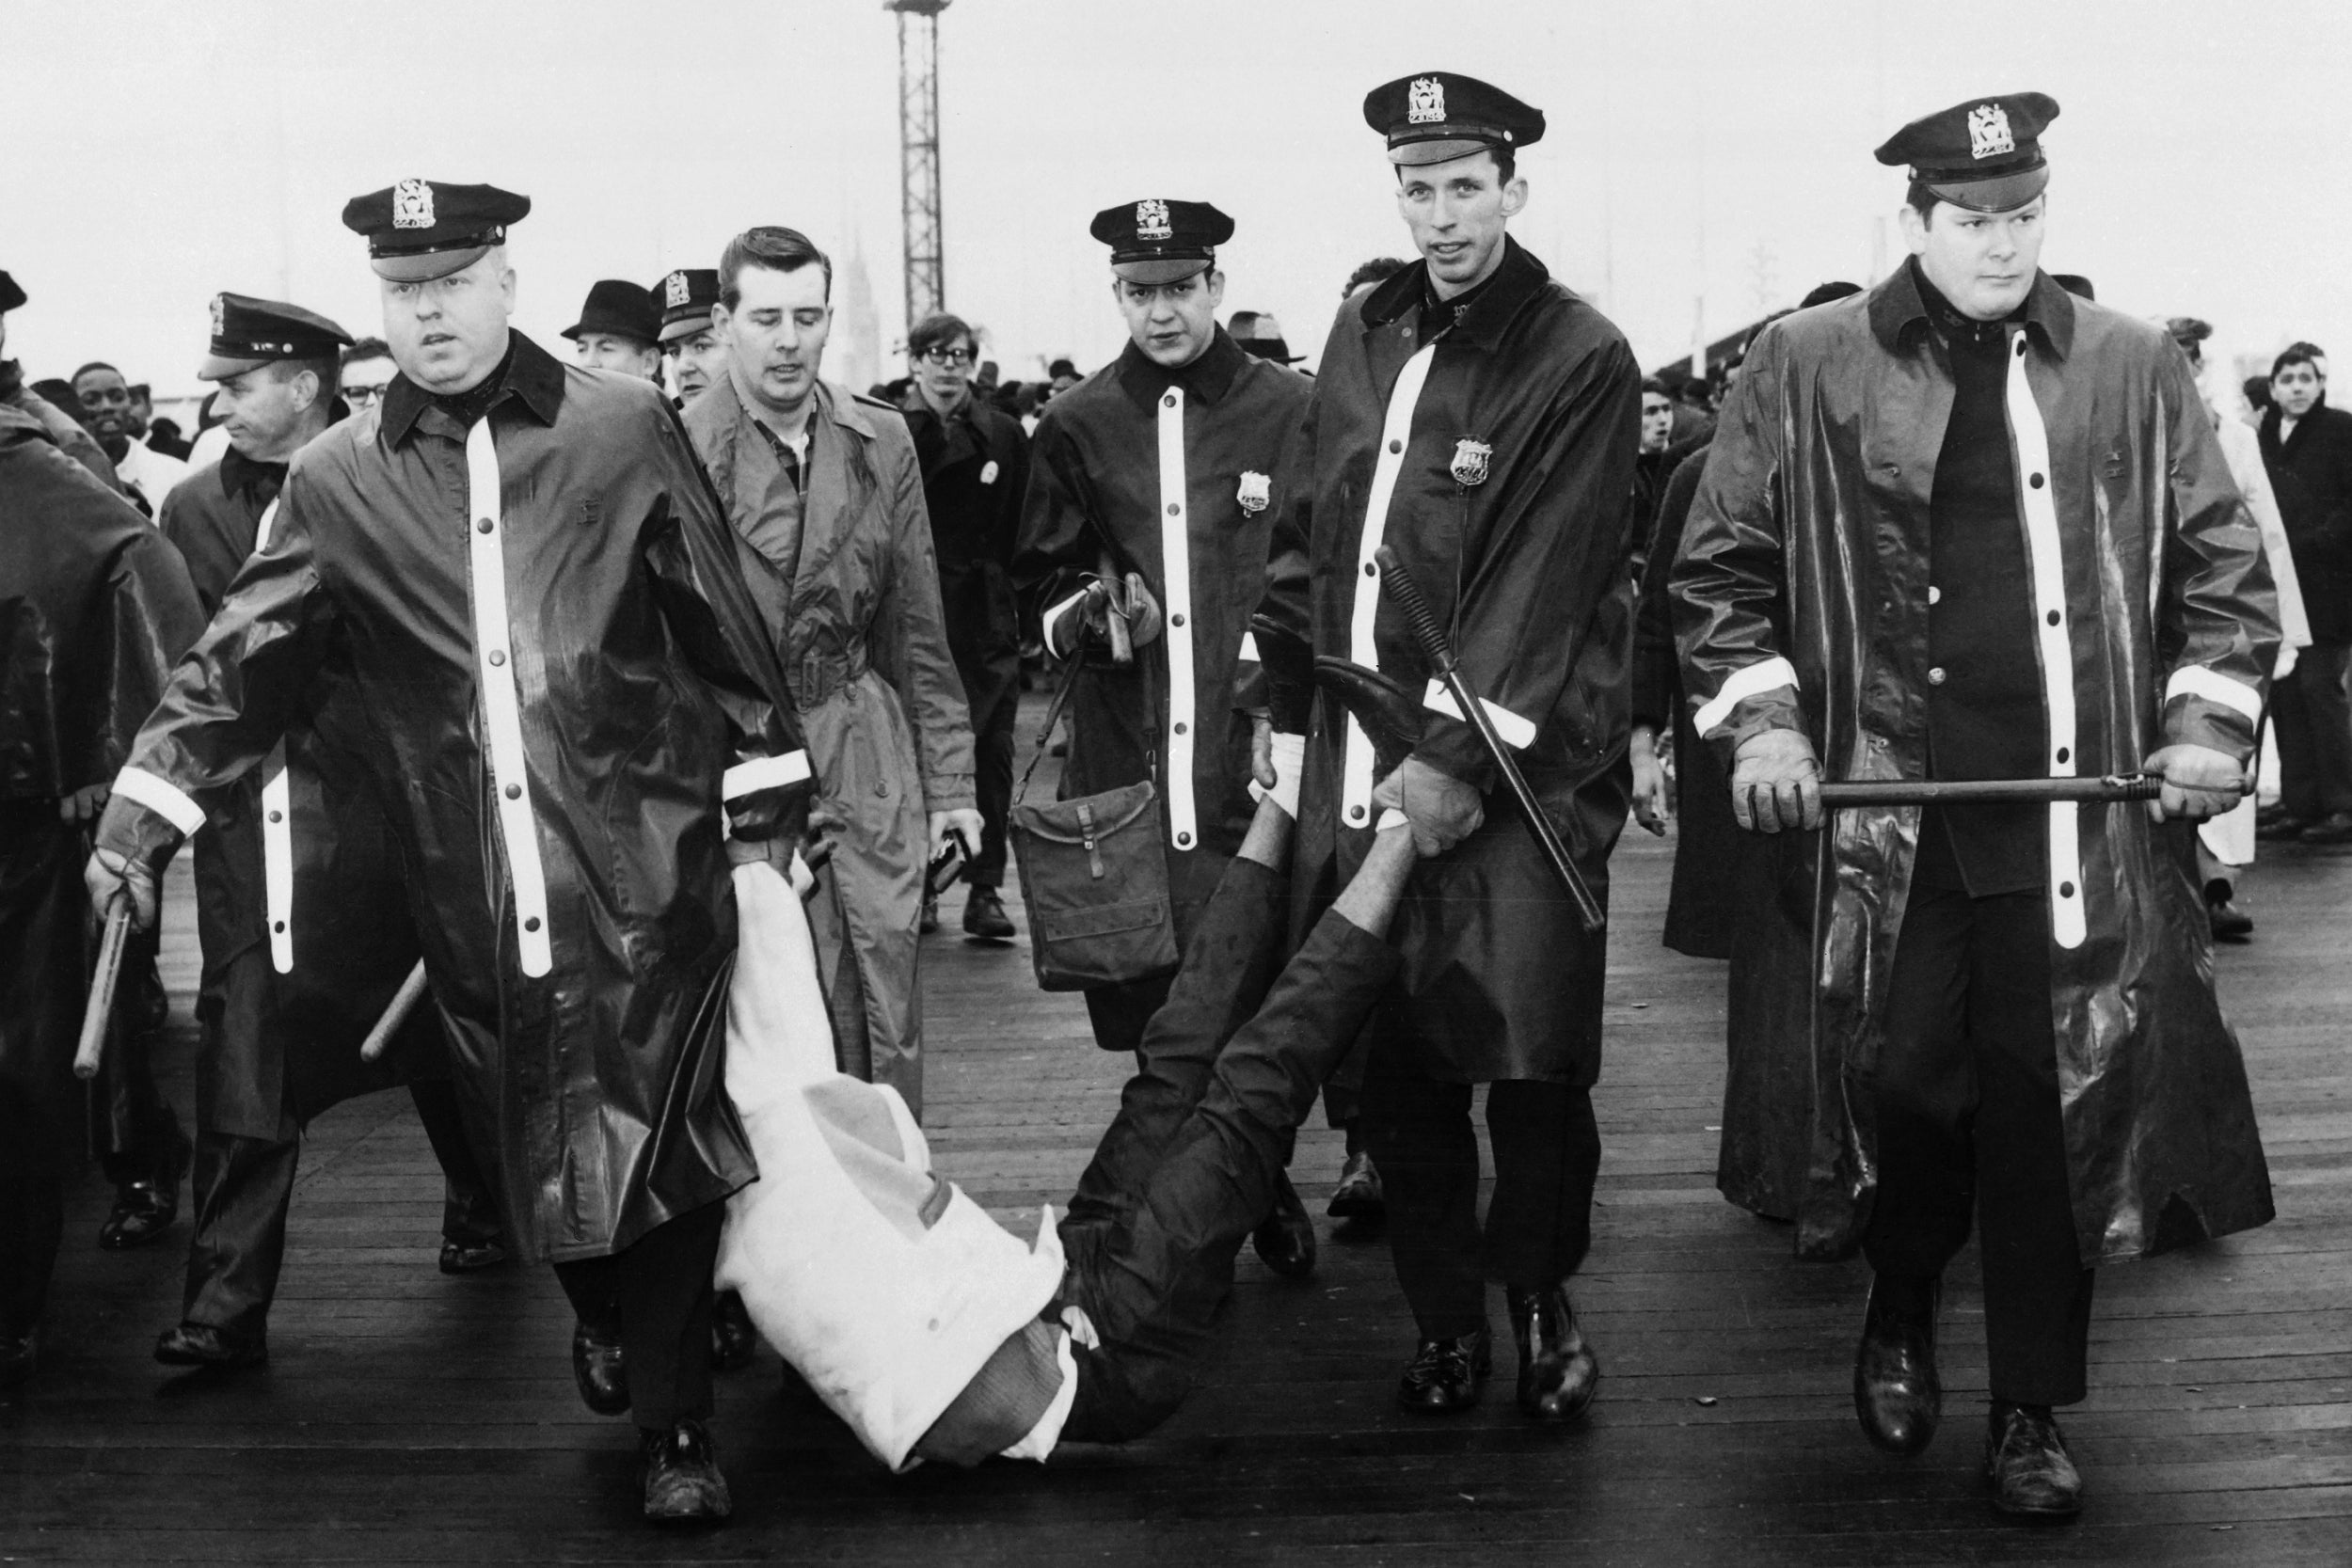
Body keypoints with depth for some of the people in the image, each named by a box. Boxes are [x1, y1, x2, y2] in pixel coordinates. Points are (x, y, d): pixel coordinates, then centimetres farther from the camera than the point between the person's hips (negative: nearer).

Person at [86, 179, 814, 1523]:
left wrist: (769, 800, 7)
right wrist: (144, 804, -2)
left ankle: (678, 1427, 10)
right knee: (530, 1142, 10)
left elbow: (724, 626, 5)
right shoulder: (341, 480, 5)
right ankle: (606, 1316, 39)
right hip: (474, 893, 2)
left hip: (646, 863, -2)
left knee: (662, 1137, -3)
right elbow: (247, 656, 6)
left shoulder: (627, 431, 0)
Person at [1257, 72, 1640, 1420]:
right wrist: (1294, 707, 9)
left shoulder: (1582, 362, -6)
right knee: (1396, 1066, 7)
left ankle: (1542, 1302, 18)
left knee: (1533, 1063, -4)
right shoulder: (1367, 331, 11)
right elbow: (1308, 537, 16)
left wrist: (1455, 755, -15)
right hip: (1365, 769, 5)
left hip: (1516, 768, -5)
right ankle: (1445, 1320, 21)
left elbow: (1544, 584, -12)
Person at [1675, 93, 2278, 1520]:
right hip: (1877, 820, -1)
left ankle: (2034, 1408, 17)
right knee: (1899, 1077, 3)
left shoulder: (2134, 371, 8)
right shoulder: (1806, 368, 3)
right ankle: (1901, 1314, 33)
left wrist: (2210, 721, -2)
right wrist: (1762, 718, -7)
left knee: (2053, 1101, 3)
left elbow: (2222, 568, 11)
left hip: (2076, 822, 1)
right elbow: (1724, 568, 5)